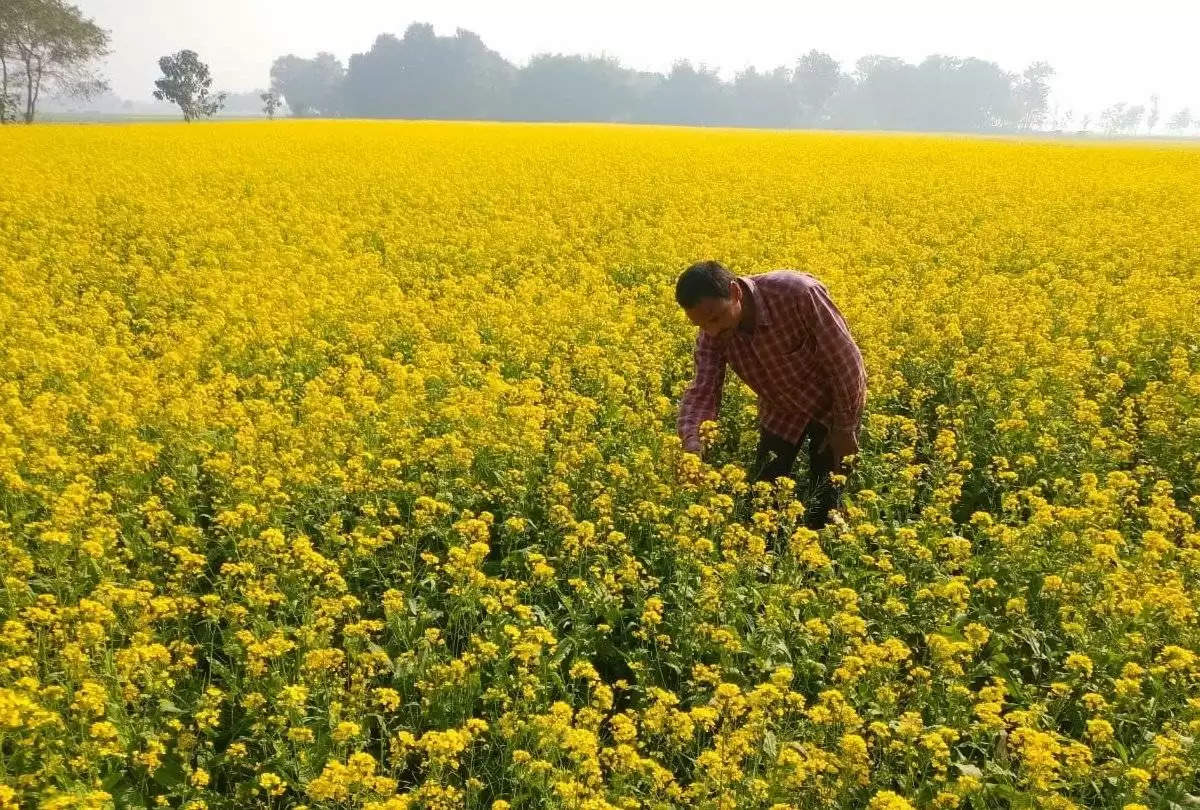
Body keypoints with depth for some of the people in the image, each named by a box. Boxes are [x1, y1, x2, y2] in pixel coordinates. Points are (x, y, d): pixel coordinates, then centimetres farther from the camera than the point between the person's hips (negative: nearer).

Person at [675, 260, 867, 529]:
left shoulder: (797, 293, -37)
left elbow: (845, 359, -27)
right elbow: (703, 390, -27)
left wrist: (845, 428, -20)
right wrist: (691, 442, -47)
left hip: (835, 402, -4)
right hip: (781, 410, 4)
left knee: (824, 501, 2)